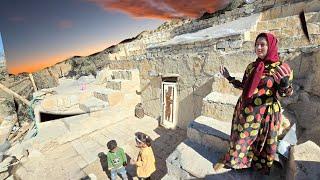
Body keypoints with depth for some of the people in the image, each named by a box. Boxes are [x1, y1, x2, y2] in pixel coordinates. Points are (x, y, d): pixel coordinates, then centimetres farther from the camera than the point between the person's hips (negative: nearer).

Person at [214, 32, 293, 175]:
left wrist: (285, 83, -32)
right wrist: (229, 77, 6)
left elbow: (283, 93, -12)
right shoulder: (252, 66, 2)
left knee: (263, 142, 18)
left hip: (264, 113, -3)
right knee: (239, 138, 19)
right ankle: (229, 160, 42)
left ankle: (261, 166, 47)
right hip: (245, 110, 4)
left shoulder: (279, 67, -10)